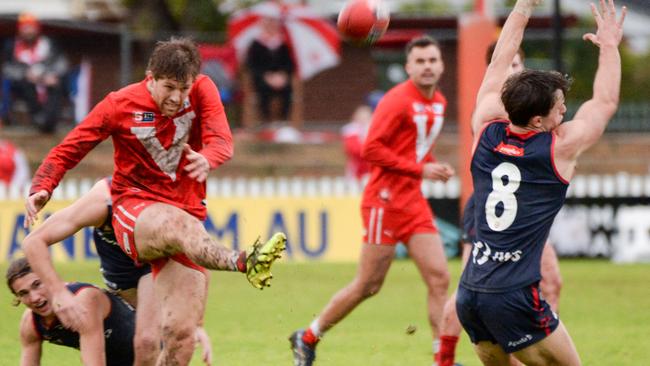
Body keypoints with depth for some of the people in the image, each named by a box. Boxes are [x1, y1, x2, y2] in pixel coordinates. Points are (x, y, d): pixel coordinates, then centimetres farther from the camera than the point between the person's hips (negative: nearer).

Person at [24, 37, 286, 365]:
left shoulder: (202, 91, -1)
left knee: (180, 336, -11)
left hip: (185, 216, 3)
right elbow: (68, 150, 2)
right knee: (179, 223, -42)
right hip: (134, 212, -3)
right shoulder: (120, 104, -4)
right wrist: (41, 188, -17)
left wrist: (206, 159, -40)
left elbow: (222, 141, -16)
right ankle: (243, 261, -72)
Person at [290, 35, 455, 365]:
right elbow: (372, 149, -19)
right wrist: (421, 169, -20)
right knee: (368, 285, -1)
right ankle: (307, 339, 16)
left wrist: (434, 167, 4)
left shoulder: (438, 103, 11)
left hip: (414, 201, 8)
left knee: (439, 279, -2)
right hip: (385, 199, -8)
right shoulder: (398, 101, -14)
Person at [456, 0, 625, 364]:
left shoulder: (486, 133, 5)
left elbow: (497, 67, 19)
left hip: (469, 293, 6)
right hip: (514, 298, -6)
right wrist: (609, 45, 22)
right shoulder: (558, 149, -6)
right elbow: (606, 102, 9)